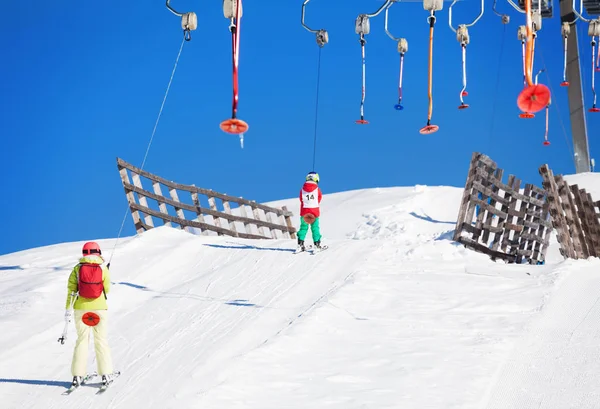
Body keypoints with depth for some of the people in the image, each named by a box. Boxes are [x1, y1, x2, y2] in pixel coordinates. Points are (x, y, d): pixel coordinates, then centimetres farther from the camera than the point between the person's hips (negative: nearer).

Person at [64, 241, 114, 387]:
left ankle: (78, 375, 5)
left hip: (81, 308, 1)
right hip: (100, 308, -1)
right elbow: (107, 289, 0)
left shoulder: (77, 268, -3)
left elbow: (71, 289, -4)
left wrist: (68, 309, -2)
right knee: (101, 340, 8)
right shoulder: (103, 269, -5)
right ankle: (105, 374, 5)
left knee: (82, 339, 9)